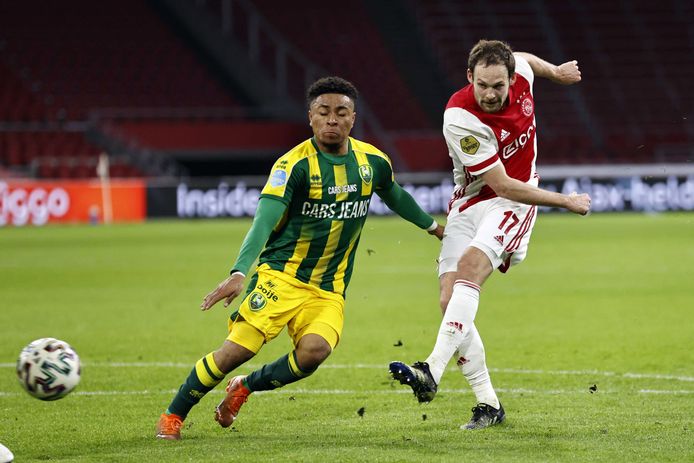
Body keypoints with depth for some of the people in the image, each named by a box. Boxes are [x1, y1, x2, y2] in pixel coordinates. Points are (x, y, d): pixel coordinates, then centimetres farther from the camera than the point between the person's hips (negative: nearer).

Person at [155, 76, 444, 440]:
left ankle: (244, 387, 2)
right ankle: (173, 415, 6)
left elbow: (395, 196, 26)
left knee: (314, 351, -25)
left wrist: (433, 226, 38)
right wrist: (239, 273, -39)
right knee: (236, 350, -17)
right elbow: (264, 220, -26)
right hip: (281, 275, -4)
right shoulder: (294, 164, -15)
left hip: (329, 290, 4)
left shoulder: (373, 161, 2)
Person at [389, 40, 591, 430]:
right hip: (470, 203, 0)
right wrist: (566, 201, -13)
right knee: (450, 300, -13)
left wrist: (556, 71, 39)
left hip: (514, 205, 0)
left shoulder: (520, 72, -12)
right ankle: (489, 404, -2)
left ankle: (432, 372, -38)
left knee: (470, 266, -27)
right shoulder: (460, 117, -23)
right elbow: (503, 185, -20)